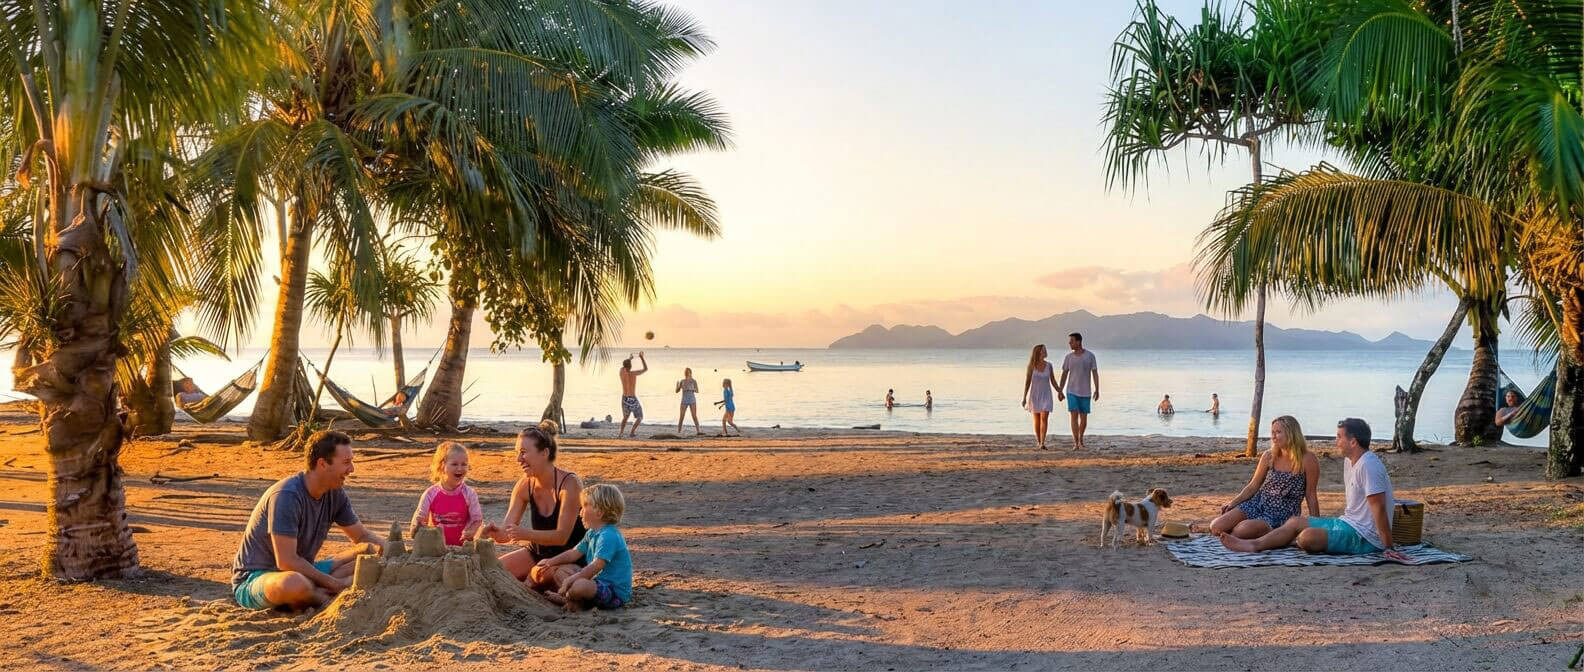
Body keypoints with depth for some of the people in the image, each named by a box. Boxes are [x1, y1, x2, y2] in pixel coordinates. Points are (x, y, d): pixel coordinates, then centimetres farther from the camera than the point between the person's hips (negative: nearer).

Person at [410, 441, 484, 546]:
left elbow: (477, 520, -3)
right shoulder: (431, 494, -4)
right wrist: (415, 526, -22)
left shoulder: (469, 494, -6)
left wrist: (470, 532, -23)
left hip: (461, 545, -1)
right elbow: (419, 516, 0)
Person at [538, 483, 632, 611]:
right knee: (560, 570, 12)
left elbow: (596, 567, -29)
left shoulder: (609, 536, -22)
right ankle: (569, 597, -9)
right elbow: (575, 553, 18)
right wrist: (551, 561, 9)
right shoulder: (592, 533, 11)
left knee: (579, 586, -35)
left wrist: (570, 580, -29)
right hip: (598, 580, 10)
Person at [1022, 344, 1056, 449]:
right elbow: (1027, 382, -7)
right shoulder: (1031, 366, -8)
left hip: (1046, 395, 1)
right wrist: (1024, 398, -10)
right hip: (1034, 394, -1)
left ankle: (1042, 443, -17)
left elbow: (1052, 380, 8)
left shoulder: (1048, 365, -1)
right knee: (1037, 420, 10)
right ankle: (1038, 441, 28)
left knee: (1044, 418, -14)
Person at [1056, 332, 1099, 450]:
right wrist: (1059, 391, 3)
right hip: (1071, 392, 1)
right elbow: (1064, 374, 7)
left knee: (1083, 418, 6)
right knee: (1073, 415, -12)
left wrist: (1097, 390, -11)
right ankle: (1076, 443, -11)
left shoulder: (1090, 356, -4)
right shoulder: (1068, 357, 2)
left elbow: (1095, 373, -4)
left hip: (1085, 392, 0)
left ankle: (1080, 439, 29)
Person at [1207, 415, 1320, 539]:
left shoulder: (1307, 460, -10)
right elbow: (1253, 486, 9)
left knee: (1241, 530, -31)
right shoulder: (1269, 457, 4)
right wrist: (1233, 503, -5)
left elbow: (1311, 496, -5)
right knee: (1216, 527, -15)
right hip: (1257, 504, 4)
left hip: (1281, 516, -4)